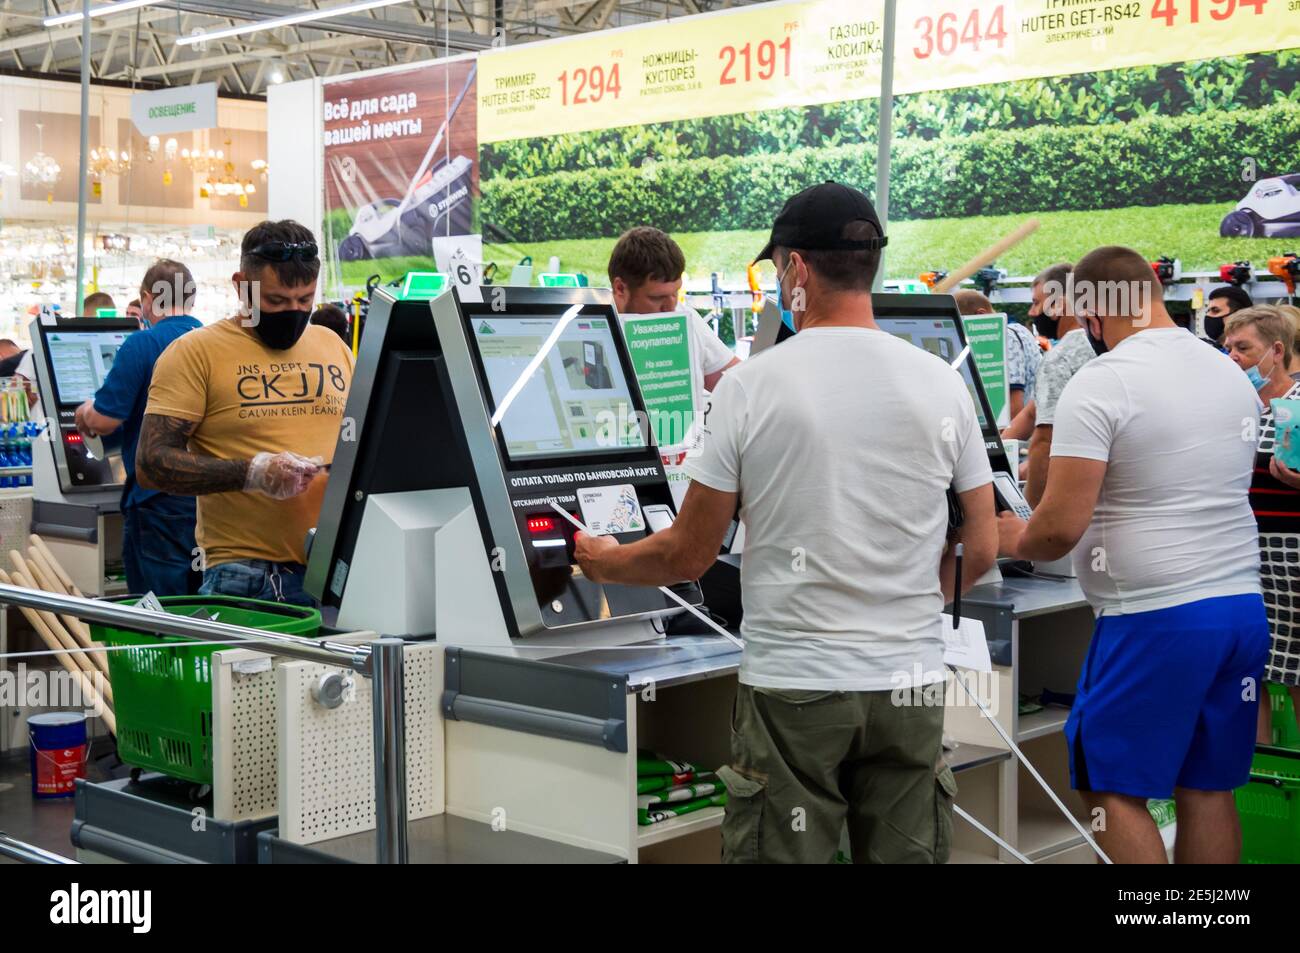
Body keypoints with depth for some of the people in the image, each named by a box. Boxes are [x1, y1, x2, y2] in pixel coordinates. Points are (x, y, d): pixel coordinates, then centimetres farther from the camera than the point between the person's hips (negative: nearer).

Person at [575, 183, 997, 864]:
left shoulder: (751, 385, -8)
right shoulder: (943, 383, 0)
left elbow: (689, 556, -2)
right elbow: (981, 550, 5)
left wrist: (606, 563, 17)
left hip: (791, 686, -3)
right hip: (912, 685, 3)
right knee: (906, 855, 12)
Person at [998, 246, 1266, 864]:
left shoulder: (1099, 383, -12)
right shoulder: (1232, 375, 11)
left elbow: (1061, 528, -17)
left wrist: (1018, 540, 5)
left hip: (1155, 619, -7)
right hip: (1244, 606, 7)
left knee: (1113, 789, 4)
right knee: (1208, 789, 13)